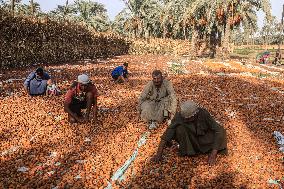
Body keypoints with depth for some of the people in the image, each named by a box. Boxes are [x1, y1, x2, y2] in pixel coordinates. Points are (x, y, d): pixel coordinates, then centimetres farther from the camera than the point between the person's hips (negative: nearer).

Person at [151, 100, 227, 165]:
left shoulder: (204, 113, -29)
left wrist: (213, 154, -34)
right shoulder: (179, 116, -28)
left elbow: (218, 130, -28)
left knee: (221, 130, -24)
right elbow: (167, 134, -25)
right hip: (189, 140, -1)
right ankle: (185, 150, -8)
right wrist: (159, 154, -27)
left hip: (203, 138, 1)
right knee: (180, 128, -30)